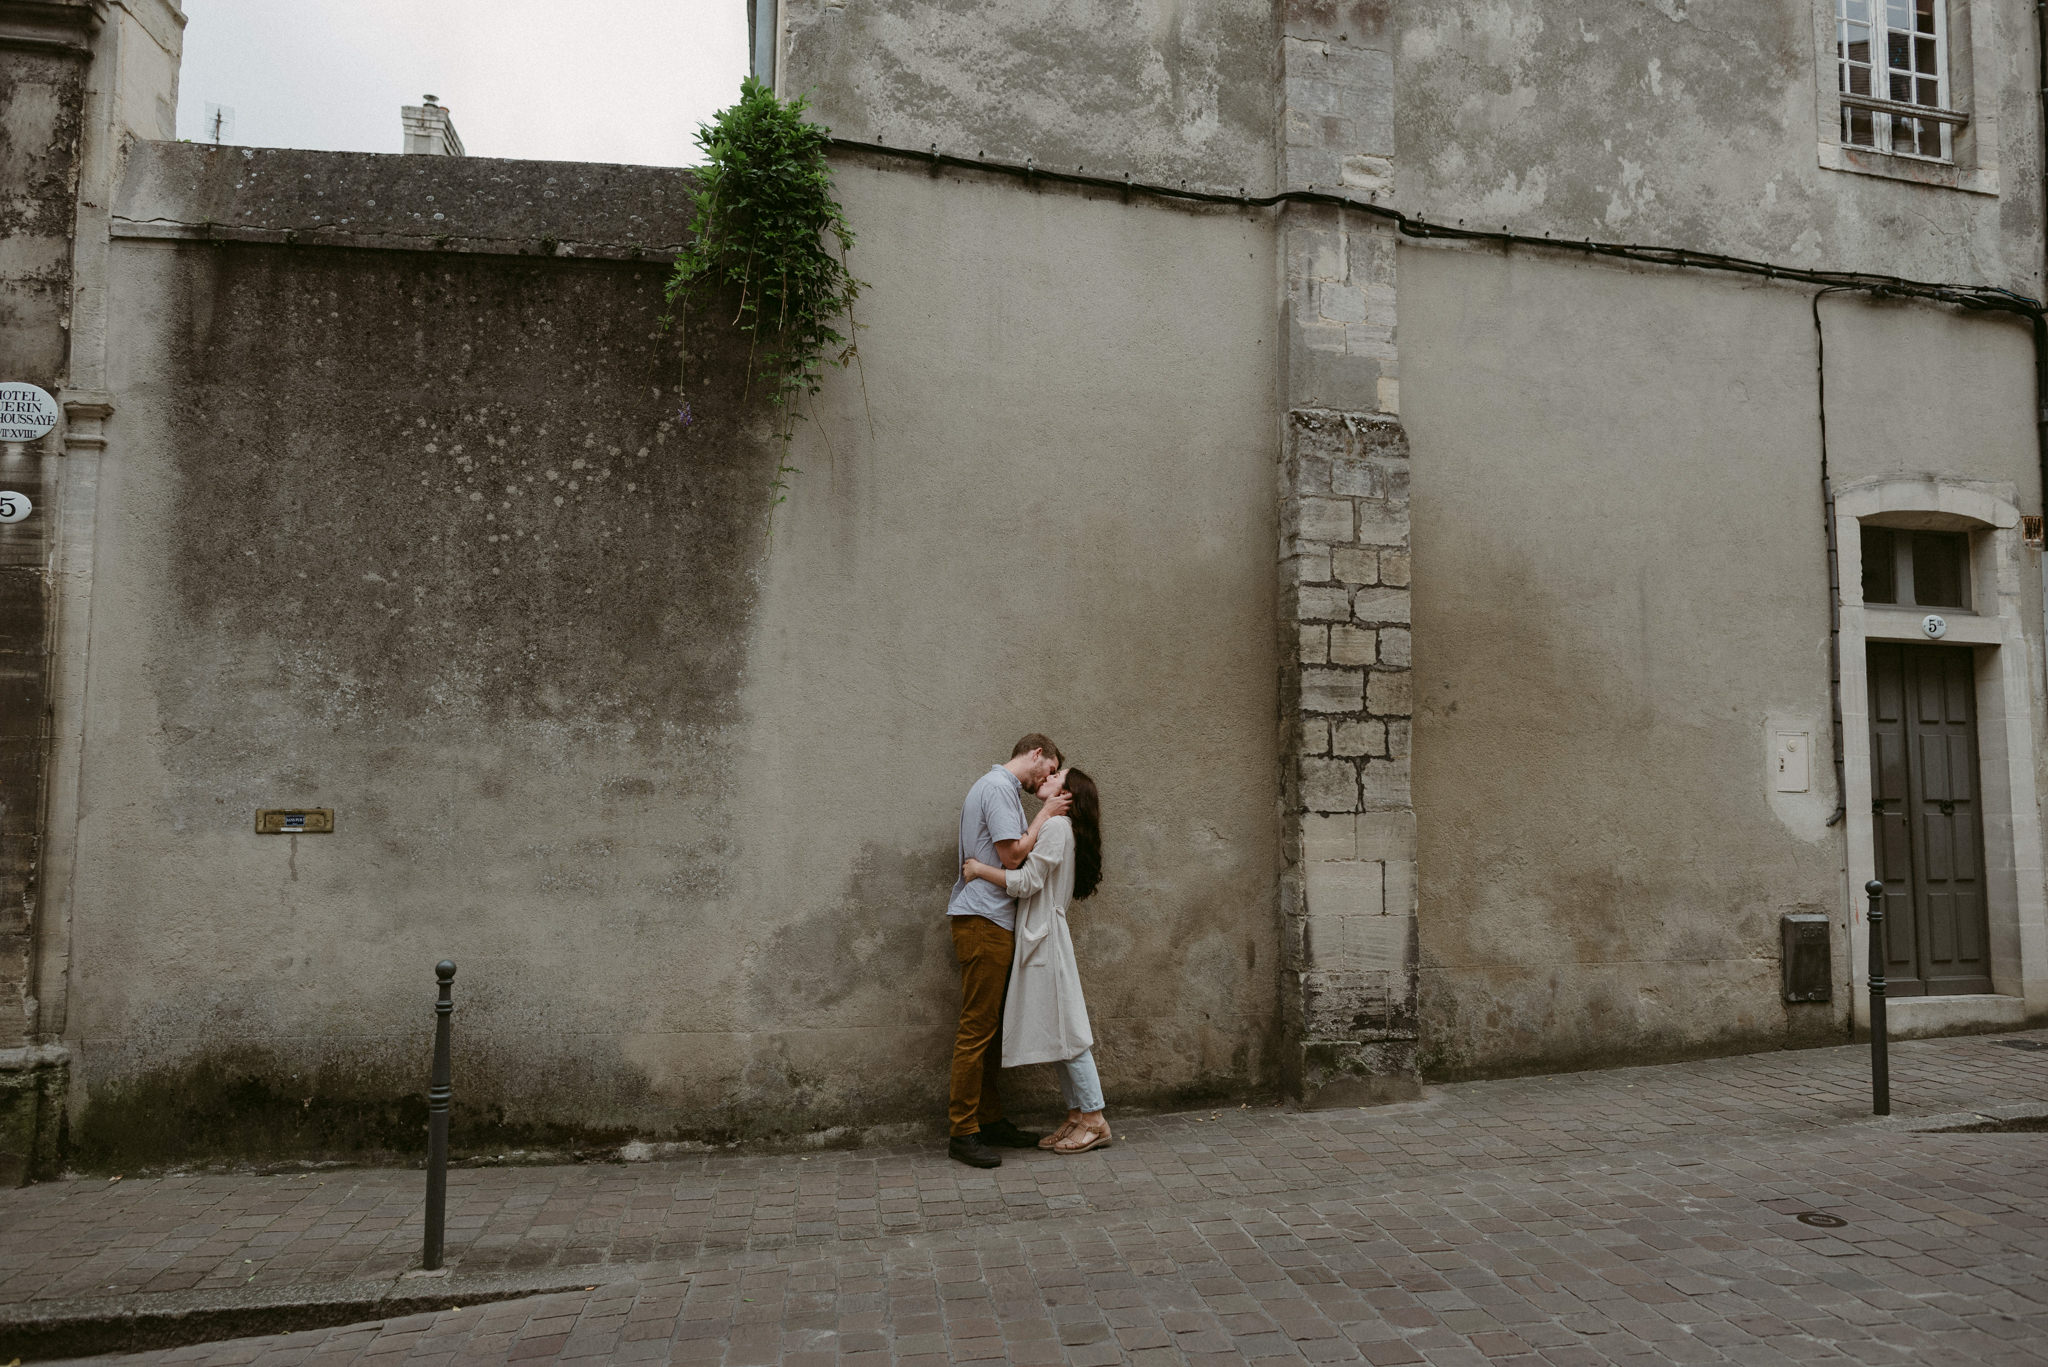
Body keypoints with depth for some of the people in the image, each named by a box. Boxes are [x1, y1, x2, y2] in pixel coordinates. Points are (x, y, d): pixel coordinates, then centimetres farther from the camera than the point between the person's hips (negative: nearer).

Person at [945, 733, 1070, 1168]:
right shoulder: (998, 786, -11)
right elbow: (1013, 855, -16)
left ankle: (988, 1120, 21)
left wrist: (1042, 819, 12)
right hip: (981, 919, -11)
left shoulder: (1005, 788, 22)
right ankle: (962, 1133, -2)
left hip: (995, 923, 11)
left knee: (991, 1026, 13)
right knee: (977, 1026, -7)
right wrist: (1043, 817, -7)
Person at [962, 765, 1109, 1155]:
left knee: (1065, 1030, -6)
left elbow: (1026, 882, -16)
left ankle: (1095, 1121, 0)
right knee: (1058, 1032, 11)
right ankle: (1077, 1115, 16)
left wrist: (979, 869, -9)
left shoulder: (1057, 826, -10)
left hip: (1046, 939, -10)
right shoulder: (1053, 827, 19)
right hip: (1037, 937, 10)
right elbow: (1035, 883, 14)